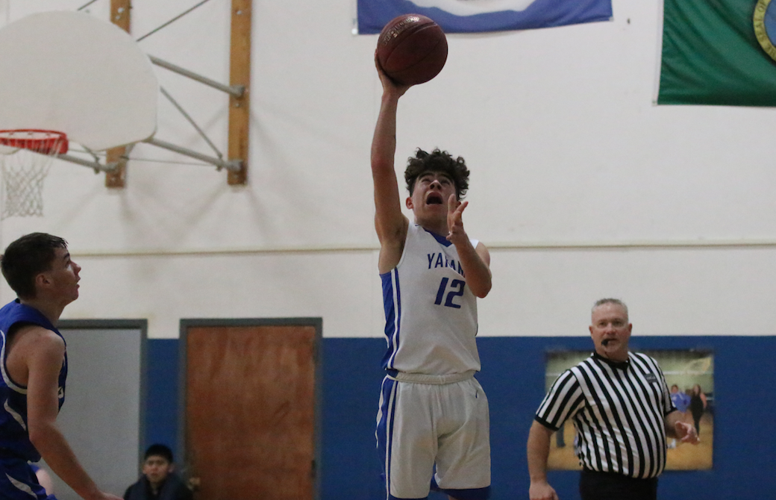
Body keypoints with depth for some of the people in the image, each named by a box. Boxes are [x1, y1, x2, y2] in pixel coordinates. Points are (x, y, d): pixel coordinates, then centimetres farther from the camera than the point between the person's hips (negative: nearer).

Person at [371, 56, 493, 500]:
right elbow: (381, 164, -6)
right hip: (408, 390, -3)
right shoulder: (399, 237, 8)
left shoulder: (475, 248, 15)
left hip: (463, 391, 3)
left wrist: (457, 234, -25)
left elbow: (482, 286, -9)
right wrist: (391, 96, -11)